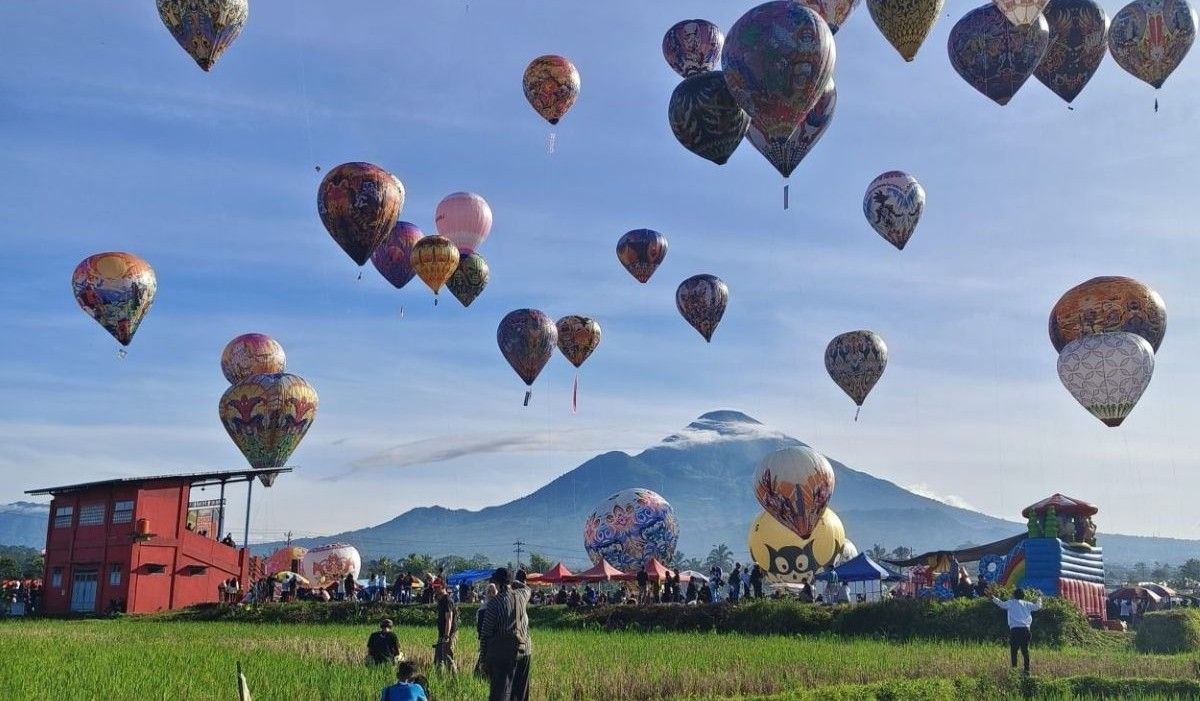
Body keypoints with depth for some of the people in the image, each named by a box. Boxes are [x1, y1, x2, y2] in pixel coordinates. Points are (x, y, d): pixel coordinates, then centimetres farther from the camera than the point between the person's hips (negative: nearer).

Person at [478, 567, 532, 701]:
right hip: (523, 650, 5)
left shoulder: (494, 602, -10)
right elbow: (526, 588, 32)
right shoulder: (521, 596, 3)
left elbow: (485, 633, -8)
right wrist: (512, 581, 27)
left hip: (502, 654, -5)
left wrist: (483, 657, 0)